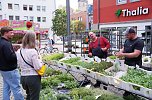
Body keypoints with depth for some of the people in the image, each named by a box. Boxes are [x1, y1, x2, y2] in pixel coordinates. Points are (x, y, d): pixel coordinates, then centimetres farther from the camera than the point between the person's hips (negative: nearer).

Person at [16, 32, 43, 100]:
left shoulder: (19, 51, 2)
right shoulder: (33, 51, -18)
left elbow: (19, 64, 11)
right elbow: (37, 67, -17)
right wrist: (40, 61, 0)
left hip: (23, 77, 7)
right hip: (33, 78, -7)